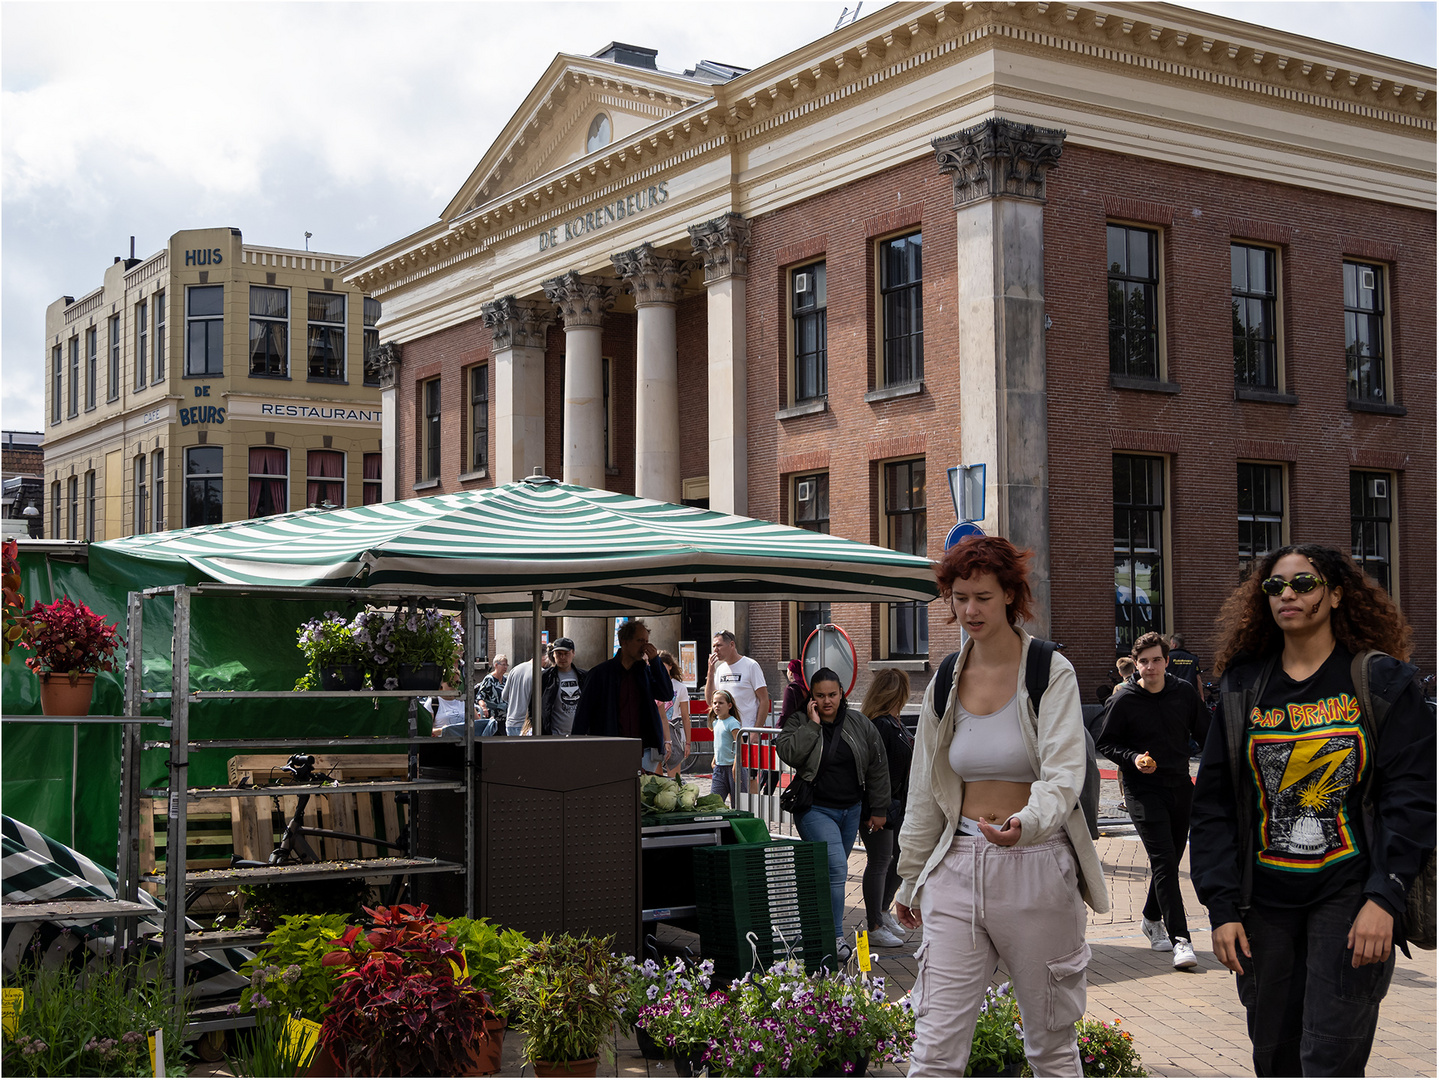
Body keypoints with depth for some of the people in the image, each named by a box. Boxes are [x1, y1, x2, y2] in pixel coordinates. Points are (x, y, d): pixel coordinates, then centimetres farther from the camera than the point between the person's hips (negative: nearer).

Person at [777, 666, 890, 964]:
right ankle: (835, 938, -14)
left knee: (833, 872, 10)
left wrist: (879, 810, 8)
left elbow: (878, 767, 9)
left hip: (851, 810, 4)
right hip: (815, 810, -4)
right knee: (836, 868, -18)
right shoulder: (798, 722, -3)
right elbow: (788, 753, -21)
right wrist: (812, 725, -20)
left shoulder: (859, 725, 4)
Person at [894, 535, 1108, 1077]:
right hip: (959, 866, 3)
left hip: (1036, 867, -3)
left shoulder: (1051, 672, -4)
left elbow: (1063, 774, -16)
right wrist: (911, 879, 18)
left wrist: (1028, 822, -36)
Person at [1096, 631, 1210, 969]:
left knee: (1171, 858, 13)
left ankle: (1151, 919, 36)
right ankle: (1180, 939, -16)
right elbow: (1106, 743, 1)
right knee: (1164, 859, -14)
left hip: (1180, 786, 4)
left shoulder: (1184, 693, 4)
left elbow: (1206, 735, 15)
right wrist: (1133, 758, -16)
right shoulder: (1125, 699, -6)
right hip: (1142, 790, -4)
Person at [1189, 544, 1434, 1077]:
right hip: (1265, 898, 3)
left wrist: (1383, 898, -15)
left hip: (1350, 894, -3)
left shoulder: (1383, 682, -1)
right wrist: (1222, 907, -1)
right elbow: (1214, 803, 7)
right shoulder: (1242, 687, 7)